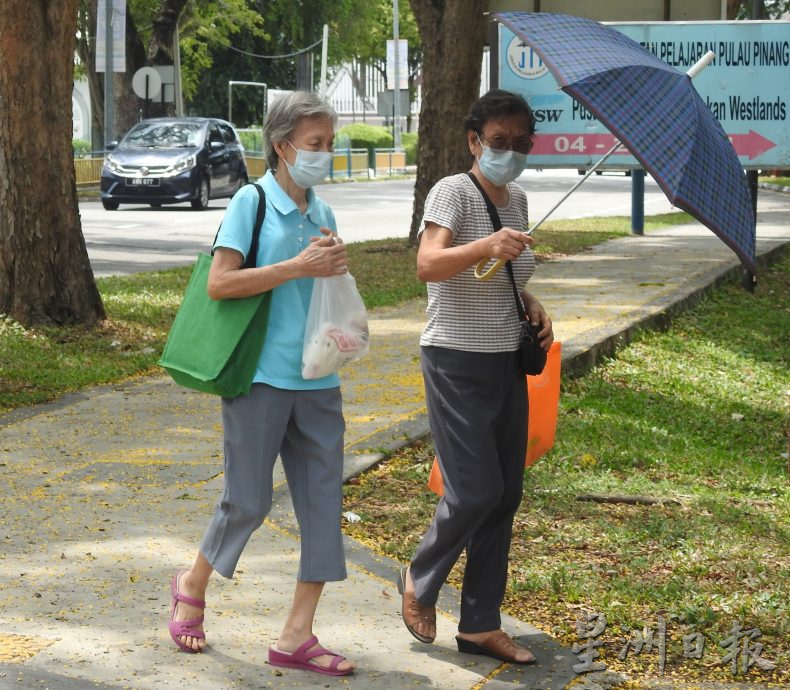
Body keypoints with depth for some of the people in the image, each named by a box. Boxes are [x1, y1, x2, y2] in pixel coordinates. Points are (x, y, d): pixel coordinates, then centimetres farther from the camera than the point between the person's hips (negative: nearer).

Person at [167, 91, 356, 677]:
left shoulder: (321, 212, 12)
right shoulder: (253, 202, -7)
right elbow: (220, 282, -14)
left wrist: (336, 266, -1)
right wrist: (298, 267, -18)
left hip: (317, 381, 6)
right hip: (262, 378, -6)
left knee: (324, 500, 1)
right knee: (249, 501, 3)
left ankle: (298, 636, 7)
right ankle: (193, 586, 31)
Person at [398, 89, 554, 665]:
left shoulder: (517, 200, 9)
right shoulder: (453, 192, -14)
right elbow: (428, 264, -31)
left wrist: (533, 305, 4)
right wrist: (486, 246, -47)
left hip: (507, 363, 8)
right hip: (457, 363, -8)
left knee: (505, 495, 8)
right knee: (475, 490, -12)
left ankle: (481, 624, 17)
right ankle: (420, 582, 16)